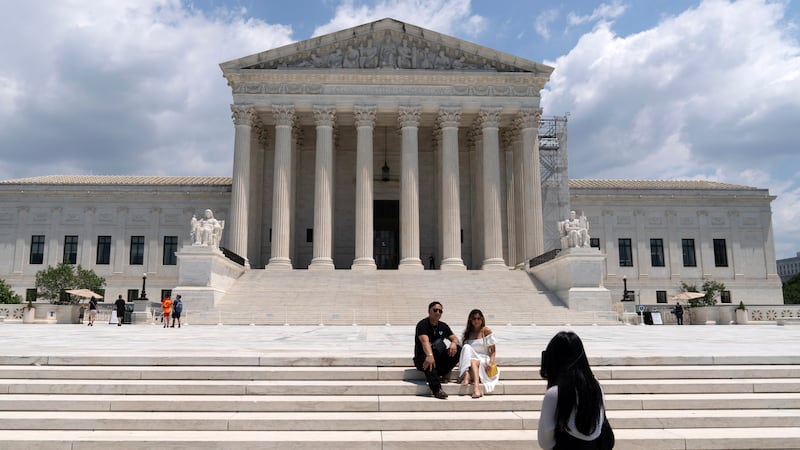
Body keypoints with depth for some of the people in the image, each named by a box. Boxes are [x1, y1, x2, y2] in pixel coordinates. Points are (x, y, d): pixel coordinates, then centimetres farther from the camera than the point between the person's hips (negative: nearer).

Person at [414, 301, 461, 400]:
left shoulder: (443, 326, 9)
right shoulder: (422, 324, -12)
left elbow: (455, 338, 4)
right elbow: (425, 341, -30)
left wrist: (454, 343, -23)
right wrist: (430, 355, -49)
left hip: (439, 359, 6)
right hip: (421, 358, -6)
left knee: (458, 349, -14)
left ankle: (442, 372, -13)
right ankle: (437, 389, -45)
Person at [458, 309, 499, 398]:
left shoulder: (486, 331, 4)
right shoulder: (467, 333, 15)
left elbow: (493, 351, 2)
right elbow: (463, 349, 16)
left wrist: (491, 362, -16)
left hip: (483, 359, -3)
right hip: (469, 359, 3)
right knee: (467, 347, -29)